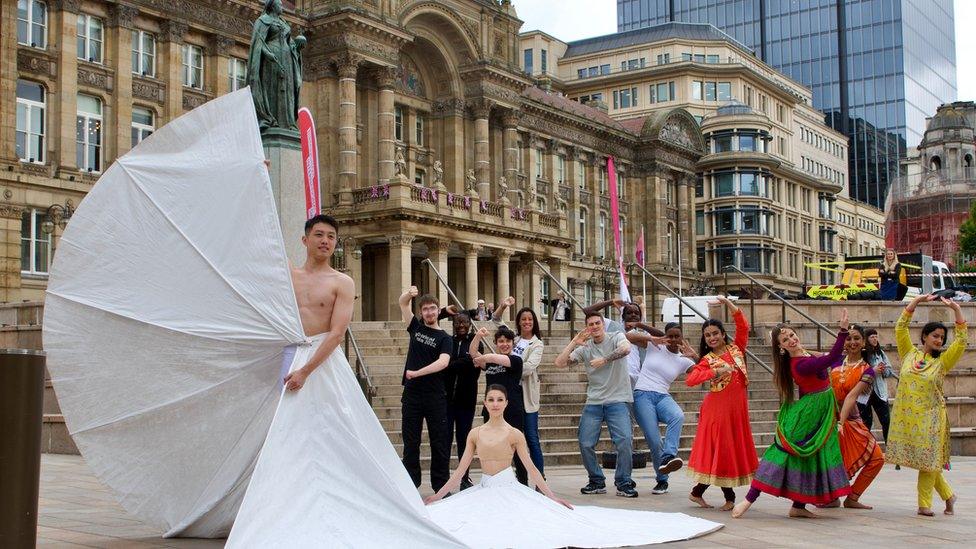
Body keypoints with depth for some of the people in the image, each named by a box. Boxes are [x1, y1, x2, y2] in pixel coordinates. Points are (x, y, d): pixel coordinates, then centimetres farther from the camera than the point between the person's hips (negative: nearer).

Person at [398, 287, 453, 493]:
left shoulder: (444, 338, 1)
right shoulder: (416, 327, 12)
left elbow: (443, 362, -16)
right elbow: (402, 303, 7)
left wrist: (417, 373, -19)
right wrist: (409, 294, -15)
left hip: (435, 396, -3)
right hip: (411, 393, 3)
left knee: (439, 442, 1)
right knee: (410, 442, 6)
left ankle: (441, 486, 8)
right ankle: (411, 484, 12)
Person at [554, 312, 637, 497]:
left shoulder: (616, 338, 0)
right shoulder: (584, 348, 10)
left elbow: (626, 349, -24)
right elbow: (559, 363, 0)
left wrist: (604, 360, -25)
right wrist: (574, 343, -7)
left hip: (618, 400, -4)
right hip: (593, 402, 4)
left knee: (625, 441, -17)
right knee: (585, 444, -1)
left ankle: (623, 483, -2)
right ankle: (597, 482, 16)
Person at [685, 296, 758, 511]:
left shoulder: (736, 348, 7)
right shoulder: (708, 360, -2)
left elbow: (743, 326, -4)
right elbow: (690, 380, -16)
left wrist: (727, 303, -8)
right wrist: (717, 372, -22)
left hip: (737, 406, 4)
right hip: (718, 407, -4)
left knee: (736, 448, 8)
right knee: (720, 449, -1)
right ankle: (729, 496, 13)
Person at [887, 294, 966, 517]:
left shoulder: (942, 361, 3)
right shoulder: (910, 354, 6)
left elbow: (961, 340, -5)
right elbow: (900, 329, 2)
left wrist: (957, 310, -10)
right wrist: (916, 302, -2)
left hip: (930, 417, -1)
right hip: (906, 415, 1)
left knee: (928, 459, -1)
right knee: (924, 460, 5)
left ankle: (924, 503, 6)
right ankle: (948, 495, 21)